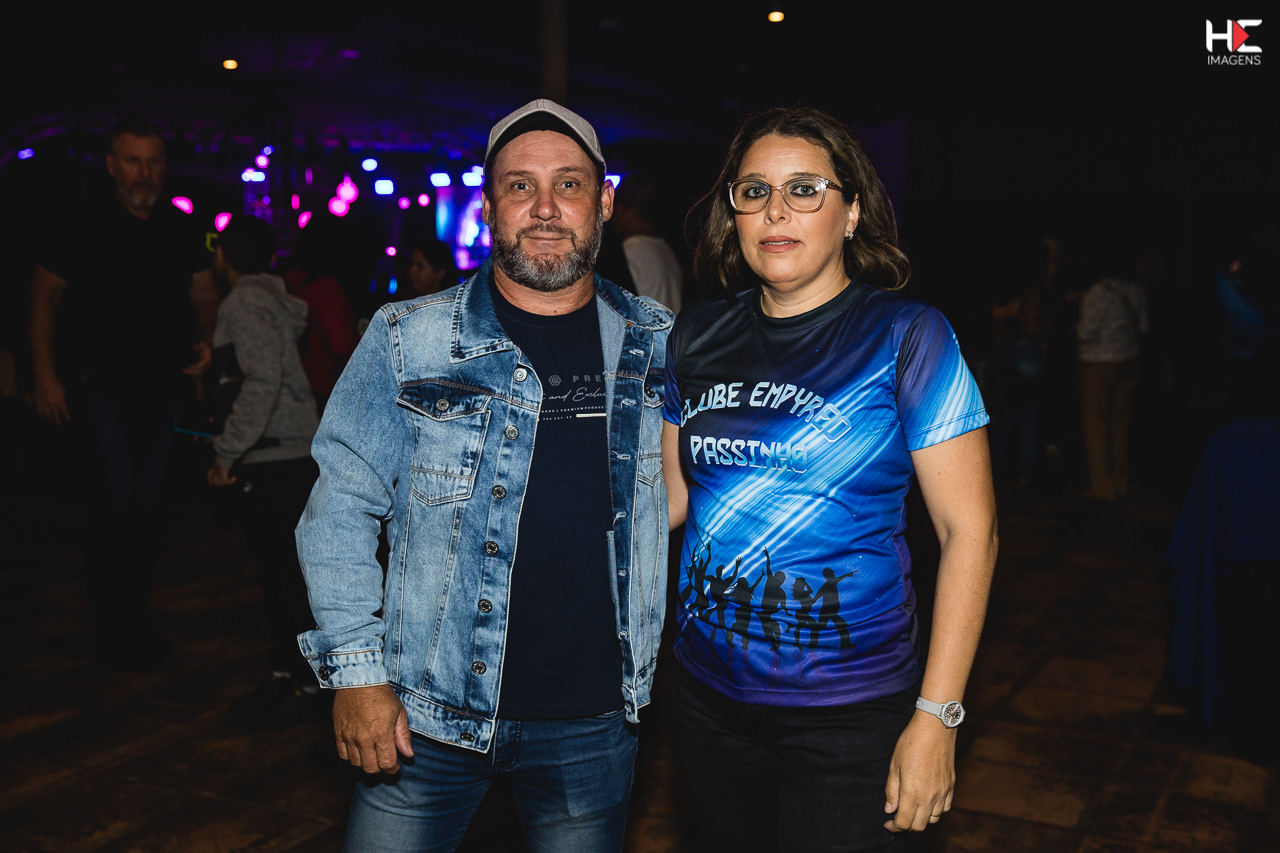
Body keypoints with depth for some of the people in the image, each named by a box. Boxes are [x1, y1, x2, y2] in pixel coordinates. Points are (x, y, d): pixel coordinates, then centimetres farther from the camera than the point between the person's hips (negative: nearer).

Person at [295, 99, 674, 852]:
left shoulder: (659, 345, 1)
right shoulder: (407, 341, -6)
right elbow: (341, 510, -3)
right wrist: (356, 671, -8)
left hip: (593, 721, 2)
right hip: (427, 711, -1)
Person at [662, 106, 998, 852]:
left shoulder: (905, 336, -10)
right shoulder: (698, 338, 3)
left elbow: (969, 530, -11)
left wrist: (936, 718, -15)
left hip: (848, 712, -4)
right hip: (708, 692, 4)